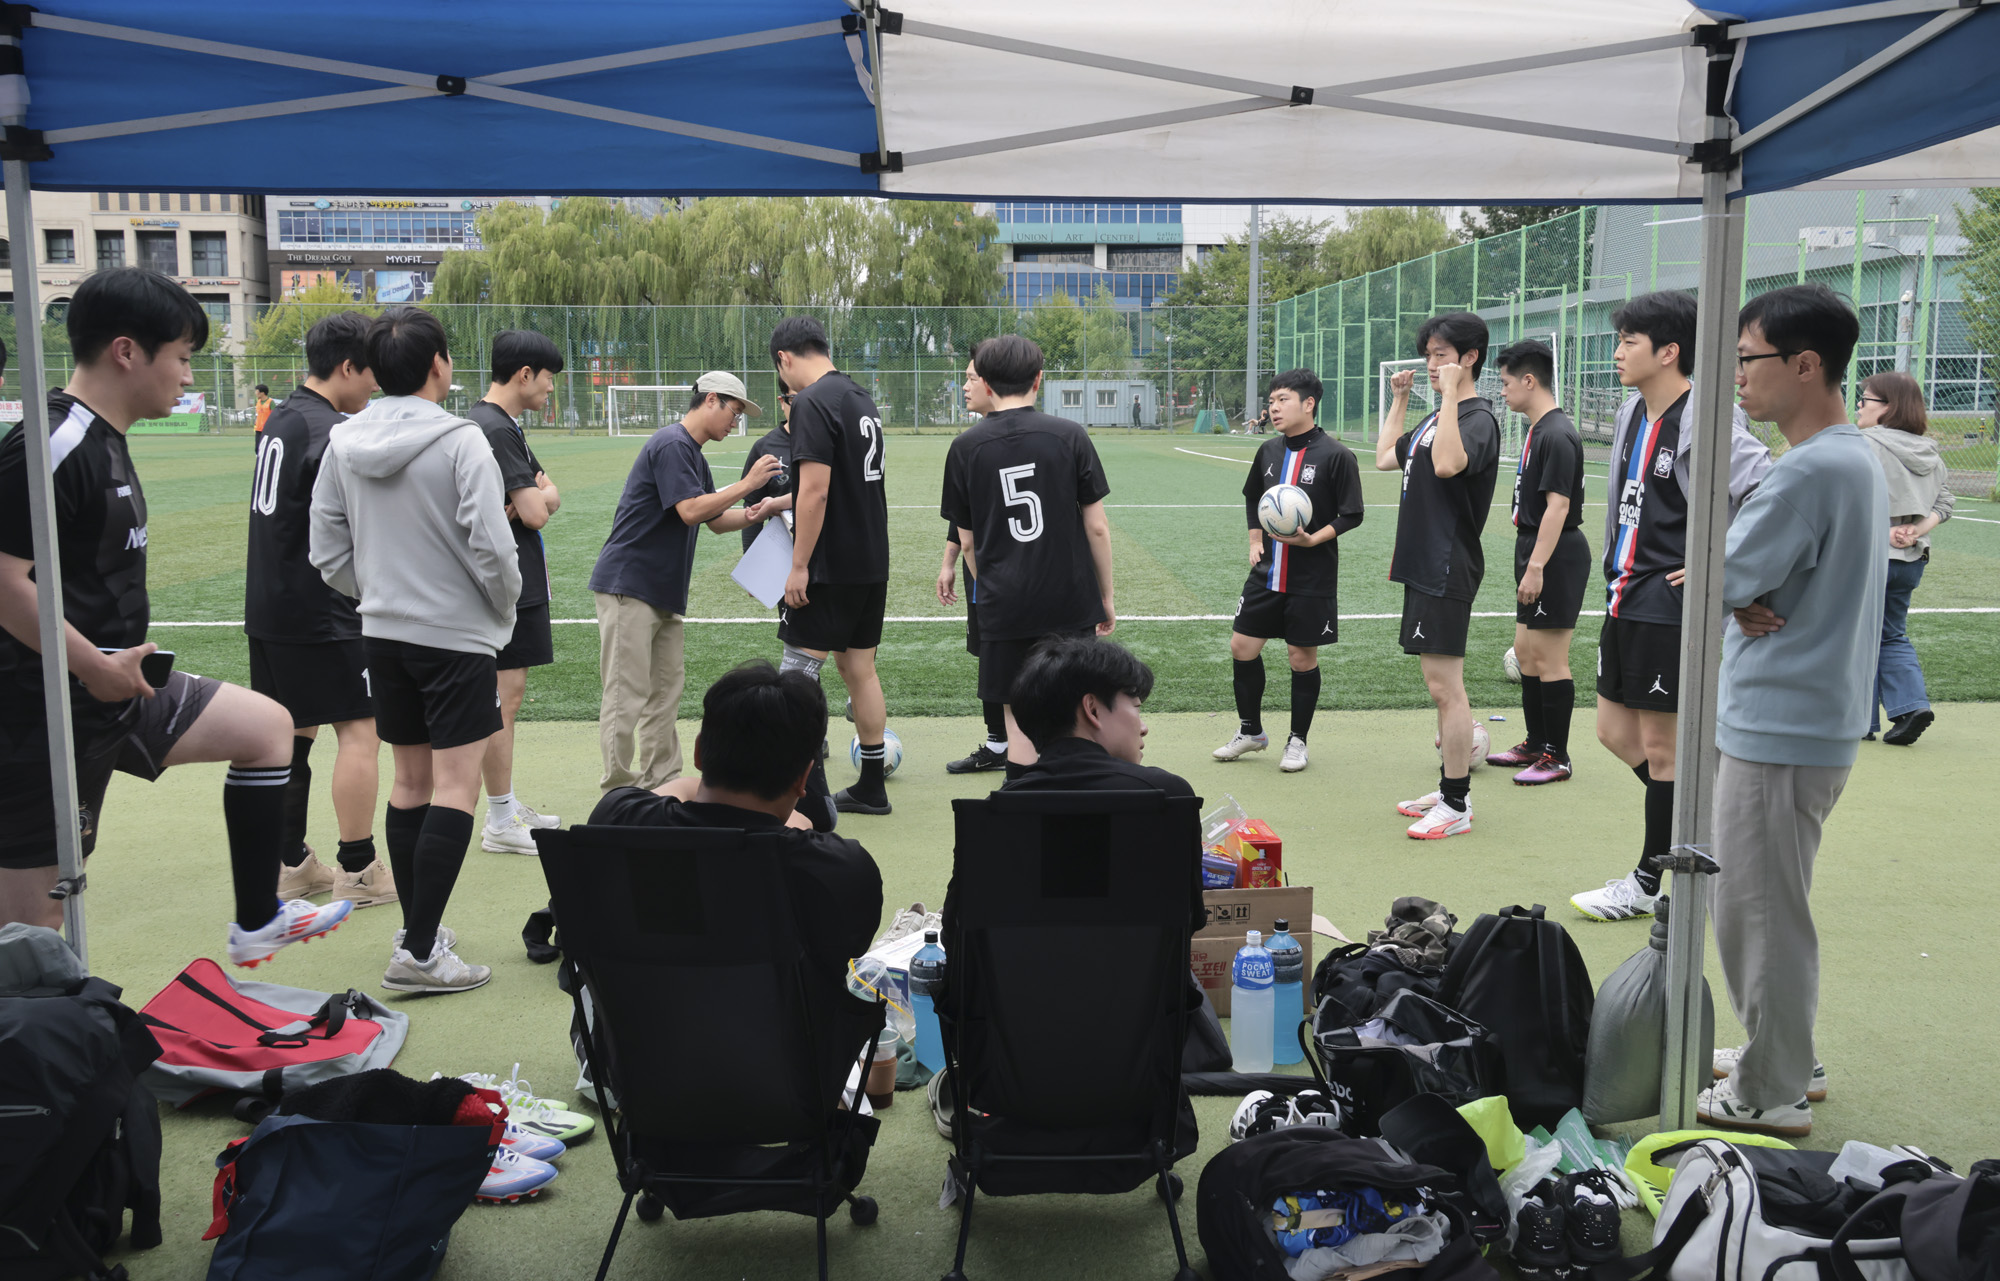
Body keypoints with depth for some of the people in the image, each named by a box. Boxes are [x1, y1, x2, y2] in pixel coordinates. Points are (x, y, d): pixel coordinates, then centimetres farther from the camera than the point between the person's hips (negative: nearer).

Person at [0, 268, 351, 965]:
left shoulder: (103, 439, 11)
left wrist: (118, 664, 14)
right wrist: (96, 667, -18)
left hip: (114, 689, 10)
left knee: (265, 725, 16)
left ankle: (256, 921, 24)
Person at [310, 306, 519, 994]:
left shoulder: (342, 443, 3)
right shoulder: (461, 441, -15)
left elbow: (328, 554, 7)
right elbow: (492, 548, -18)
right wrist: (507, 606, 1)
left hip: (383, 634, 7)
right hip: (457, 634, -6)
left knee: (409, 781, 16)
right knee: (455, 787, -3)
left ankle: (416, 928, 27)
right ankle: (420, 953, -5)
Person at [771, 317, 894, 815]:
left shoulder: (812, 403, -14)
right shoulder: (861, 399, 14)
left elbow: (815, 492, -21)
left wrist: (799, 566, -16)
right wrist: (778, 502, 31)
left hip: (831, 565, -9)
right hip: (872, 561, 9)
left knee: (798, 671, -3)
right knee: (859, 668, 14)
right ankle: (871, 788, 20)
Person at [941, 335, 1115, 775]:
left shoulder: (965, 447, 0)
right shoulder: (1070, 436, -1)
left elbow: (968, 542, 5)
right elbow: (1097, 528, 0)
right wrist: (1106, 597, 10)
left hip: (1005, 608, 0)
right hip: (1072, 604, 0)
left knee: (1021, 721, 6)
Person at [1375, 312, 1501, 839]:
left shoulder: (1478, 418, -13)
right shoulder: (1438, 418, 17)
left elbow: (1447, 464, -33)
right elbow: (1386, 458, 28)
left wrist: (1450, 393, -28)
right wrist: (1399, 400, 24)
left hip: (1449, 569, -10)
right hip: (1425, 565, 10)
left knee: (1444, 685, -7)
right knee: (1442, 685, 15)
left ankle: (1456, 806, 0)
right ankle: (1448, 789, 24)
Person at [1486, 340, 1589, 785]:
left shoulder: (1557, 435, -17)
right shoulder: (1537, 430, 15)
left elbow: (1557, 505, -23)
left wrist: (1536, 566, -26)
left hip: (1556, 557, -11)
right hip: (1536, 553, 11)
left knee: (1549, 659, -4)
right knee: (1526, 652, 17)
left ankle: (1557, 757, 5)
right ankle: (1535, 744, 28)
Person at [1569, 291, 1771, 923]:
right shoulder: (1634, 410, 11)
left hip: (1669, 606, -9)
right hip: (1624, 599, 9)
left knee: (1660, 744, 2)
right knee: (1615, 733, 14)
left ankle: (1649, 882, 15)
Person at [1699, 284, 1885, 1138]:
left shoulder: (1809, 472, -22)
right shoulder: (1855, 457, 11)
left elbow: (1718, 580, -20)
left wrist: (1739, 597, -1)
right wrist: (1750, 601, -8)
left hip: (1780, 729, -10)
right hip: (1810, 717, 10)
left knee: (1760, 910, 1)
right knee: (1764, 903, 21)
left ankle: (1770, 1097, 14)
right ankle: (1785, 1057, 35)